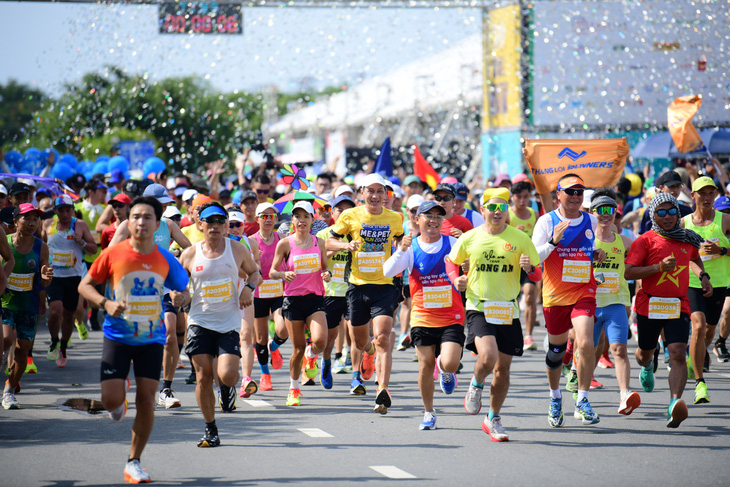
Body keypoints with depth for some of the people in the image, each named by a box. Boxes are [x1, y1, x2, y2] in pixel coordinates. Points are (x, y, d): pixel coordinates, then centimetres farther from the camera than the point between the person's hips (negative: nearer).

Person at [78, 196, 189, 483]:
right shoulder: (113, 254, -8)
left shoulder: (165, 260, -2)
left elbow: (184, 291, 11)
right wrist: (105, 303, -18)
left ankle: (133, 463, 11)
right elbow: (85, 285, 0)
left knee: (146, 400, -3)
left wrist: (180, 297, -14)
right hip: (117, 337, -1)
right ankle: (119, 403, 32)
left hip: (151, 338, 1)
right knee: (111, 400, -9)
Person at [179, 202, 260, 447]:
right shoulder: (190, 254, 2)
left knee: (227, 375, -16)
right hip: (200, 321, 1)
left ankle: (228, 387, 24)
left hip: (229, 323, -1)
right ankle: (210, 430, 12)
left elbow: (254, 272, 18)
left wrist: (249, 288, -3)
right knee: (203, 376, -3)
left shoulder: (237, 249, 2)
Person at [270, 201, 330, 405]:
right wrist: (284, 274, -19)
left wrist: (327, 274, -5)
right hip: (293, 299, -1)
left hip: (315, 298, 1)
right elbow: (272, 271, 2)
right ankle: (294, 388, 22)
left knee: (320, 341, -20)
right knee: (298, 348, 0)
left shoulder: (319, 242, 7)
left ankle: (311, 357, 18)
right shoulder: (285, 244, 0)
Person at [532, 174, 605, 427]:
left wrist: (598, 255, 2)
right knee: (556, 349, 12)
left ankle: (582, 401, -8)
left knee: (586, 344, -19)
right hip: (555, 293, -1)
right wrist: (553, 242, -23)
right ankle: (555, 398, 37)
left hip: (584, 293, 1)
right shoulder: (547, 221, -3)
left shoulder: (591, 222, 7)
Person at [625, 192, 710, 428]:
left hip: (678, 306, 1)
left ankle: (674, 404, -28)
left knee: (678, 354, -17)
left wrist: (703, 276, 14)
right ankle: (647, 366, 57)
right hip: (649, 305, -1)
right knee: (646, 351, 18)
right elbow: (629, 272, -12)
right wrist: (660, 267, -21)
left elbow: (695, 258, 34)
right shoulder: (645, 240, -4)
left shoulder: (688, 239, 10)